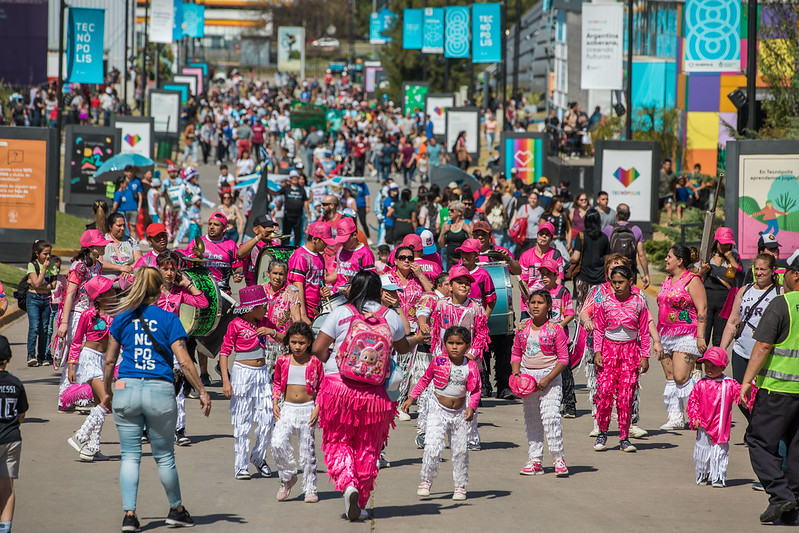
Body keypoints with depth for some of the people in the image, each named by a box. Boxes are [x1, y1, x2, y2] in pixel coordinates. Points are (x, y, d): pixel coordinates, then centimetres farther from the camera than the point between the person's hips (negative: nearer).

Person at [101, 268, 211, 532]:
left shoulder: (122, 318, 6)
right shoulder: (169, 319, -1)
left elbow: (109, 361, 10)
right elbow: (184, 363, -5)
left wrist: (107, 392, 23)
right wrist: (202, 392, 2)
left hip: (126, 389, 1)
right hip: (160, 391, -1)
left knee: (130, 456, 7)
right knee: (164, 457, 12)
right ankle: (176, 509, 28)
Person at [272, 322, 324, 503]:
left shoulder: (315, 363, -2)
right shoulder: (283, 362, 4)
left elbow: (321, 388, 4)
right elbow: (277, 384, 15)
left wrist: (317, 408, -6)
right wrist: (275, 403, 2)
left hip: (307, 409, -2)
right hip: (287, 409, 2)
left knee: (307, 450, 1)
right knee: (278, 444, -16)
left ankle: (310, 489, 12)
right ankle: (287, 477, 7)